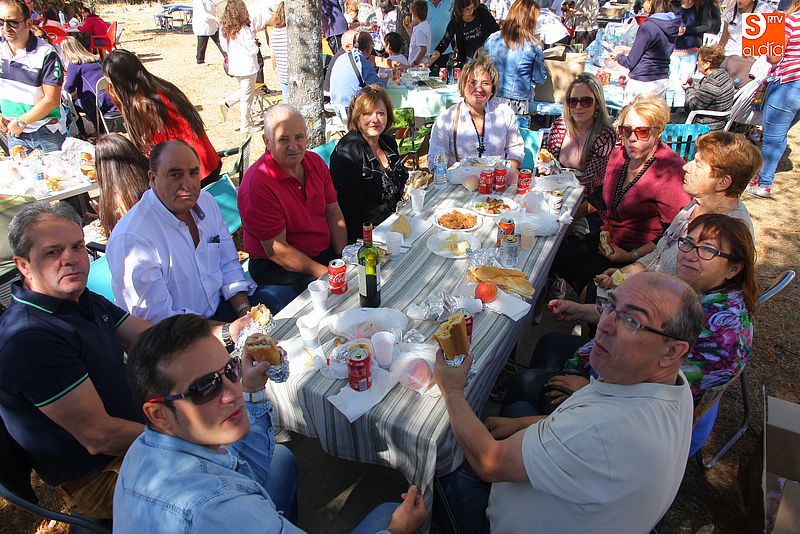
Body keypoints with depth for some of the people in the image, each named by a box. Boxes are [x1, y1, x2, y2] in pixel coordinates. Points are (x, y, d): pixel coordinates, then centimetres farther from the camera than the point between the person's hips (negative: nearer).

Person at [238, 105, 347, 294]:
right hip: (277, 268, -7)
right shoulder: (257, 184, -20)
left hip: (326, 251, 7)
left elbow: (333, 213, 6)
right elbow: (276, 250, -19)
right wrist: (324, 273, -23)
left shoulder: (315, 162, 4)